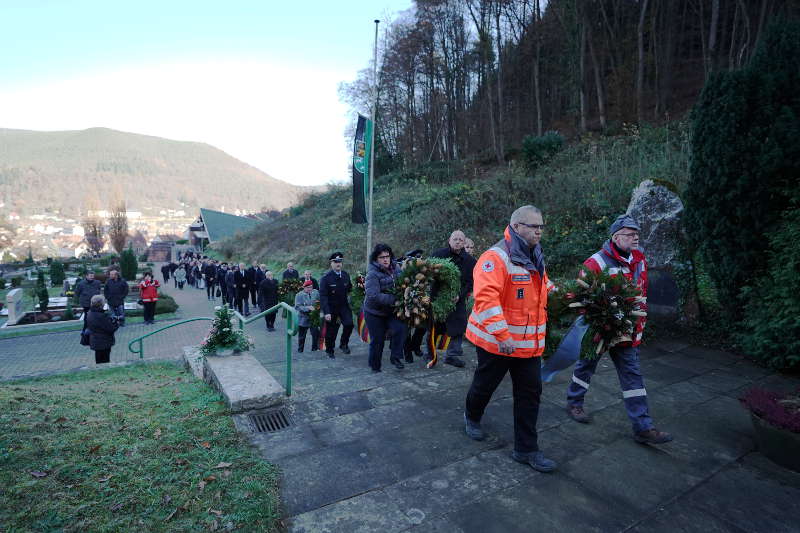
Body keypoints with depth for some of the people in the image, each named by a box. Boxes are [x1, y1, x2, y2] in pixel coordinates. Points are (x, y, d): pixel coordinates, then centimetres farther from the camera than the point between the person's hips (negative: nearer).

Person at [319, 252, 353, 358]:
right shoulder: (326, 277, -14)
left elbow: (349, 289, 12)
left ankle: (343, 344, 9)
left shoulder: (346, 275, 0)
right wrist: (326, 312, -23)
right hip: (331, 307, -3)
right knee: (331, 331, 6)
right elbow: (323, 296, -17)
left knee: (349, 324, -16)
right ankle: (330, 351, 28)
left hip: (344, 305, 3)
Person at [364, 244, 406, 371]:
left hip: (391, 311, 4)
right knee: (377, 340, 5)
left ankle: (395, 357, 3)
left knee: (401, 328, -17)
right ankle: (375, 366, 25)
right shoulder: (372, 274, -21)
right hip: (375, 313, -4)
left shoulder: (395, 268, -2)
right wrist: (394, 299, -32)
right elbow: (373, 296, -31)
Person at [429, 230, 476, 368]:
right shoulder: (437, 255, -4)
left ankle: (453, 354, 15)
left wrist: (460, 295, -17)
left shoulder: (469, 260, 0)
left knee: (458, 326, 1)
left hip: (458, 300, 1)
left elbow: (470, 282, -3)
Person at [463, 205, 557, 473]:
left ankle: (526, 449, 25)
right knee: (484, 385, 15)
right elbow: (486, 298, -30)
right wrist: (502, 335, -33)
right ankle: (472, 417, 46)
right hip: (496, 342, -7)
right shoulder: (496, 257, -19)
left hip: (529, 343, 7)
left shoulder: (535, 259, 10)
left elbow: (545, 289, 25)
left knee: (530, 393, 10)